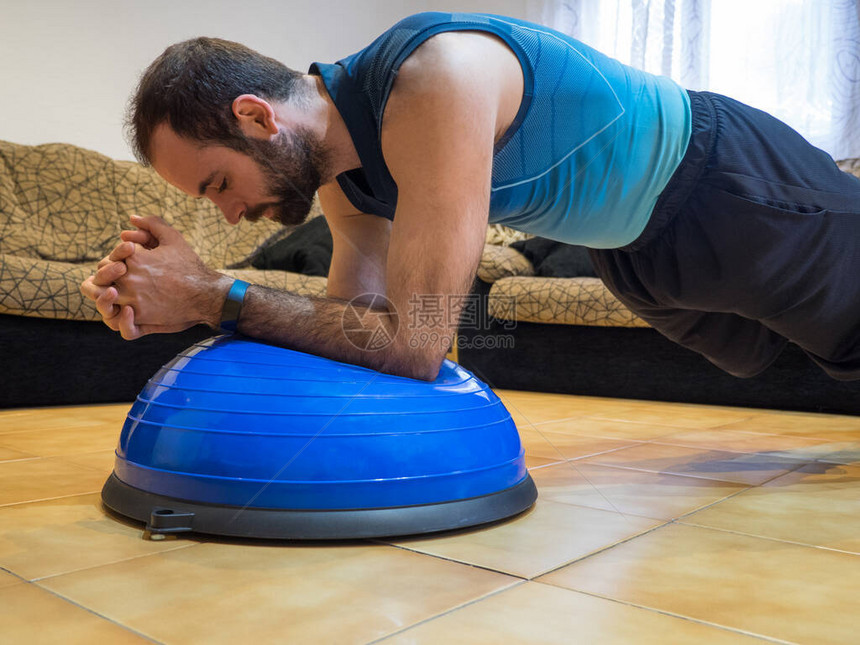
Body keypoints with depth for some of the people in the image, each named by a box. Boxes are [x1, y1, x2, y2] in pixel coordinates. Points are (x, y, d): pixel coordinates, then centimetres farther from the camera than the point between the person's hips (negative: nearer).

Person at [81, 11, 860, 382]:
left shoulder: (437, 79, -41)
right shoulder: (343, 179, -12)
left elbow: (416, 346, -41)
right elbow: (366, 322, -12)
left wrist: (219, 296, -37)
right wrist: (189, 296, -23)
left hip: (724, 180, -6)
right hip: (636, 249, 7)